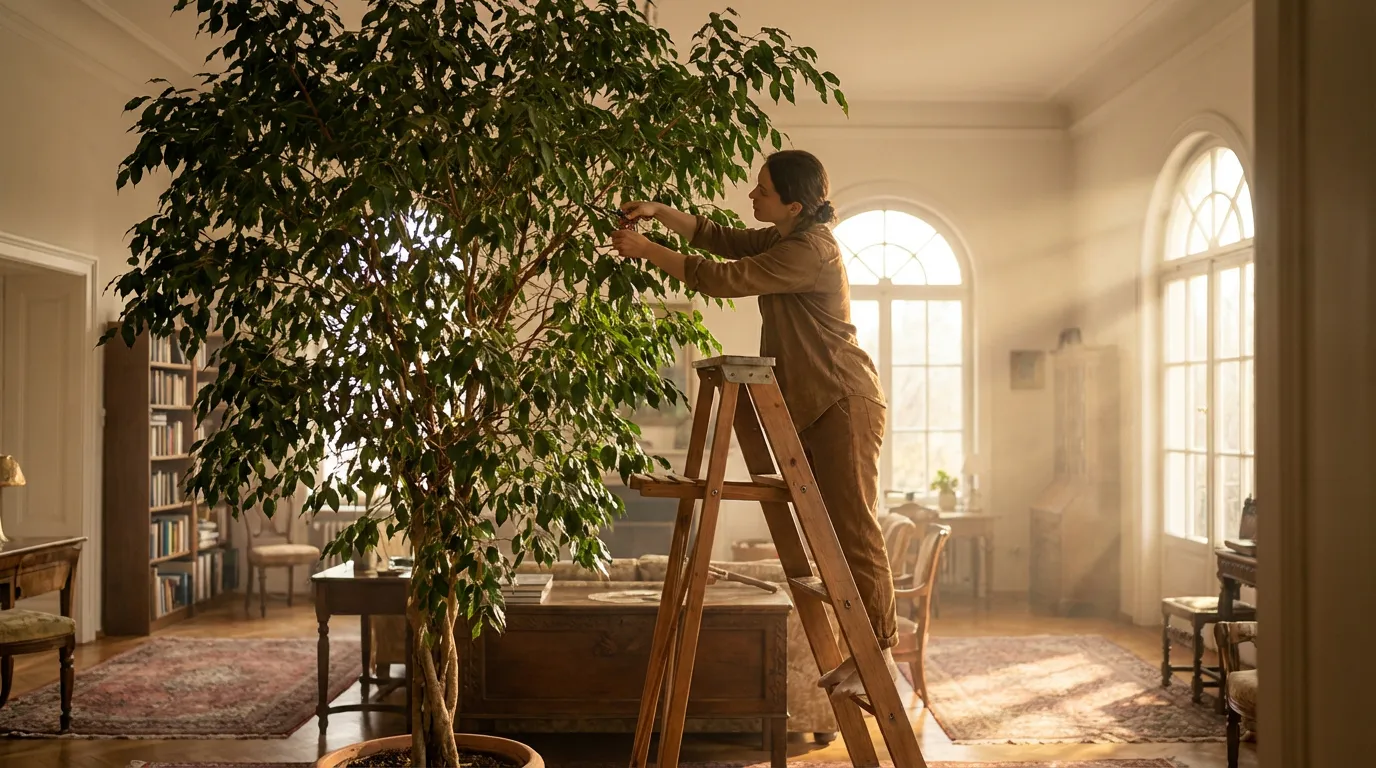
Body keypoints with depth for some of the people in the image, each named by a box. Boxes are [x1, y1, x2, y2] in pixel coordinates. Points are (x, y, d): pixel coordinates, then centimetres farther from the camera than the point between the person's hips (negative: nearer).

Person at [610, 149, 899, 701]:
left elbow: (722, 279, -20)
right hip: (814, 405, 10)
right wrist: (658, 212, 5)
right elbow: (720, 239, 19)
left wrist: (645, 251, -12)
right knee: (834, 530, 10)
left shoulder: (810, 250, -18)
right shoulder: (785, 239, 13)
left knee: (854, 527, -9)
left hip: (844, 402, -10)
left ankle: (882, 656, -3)